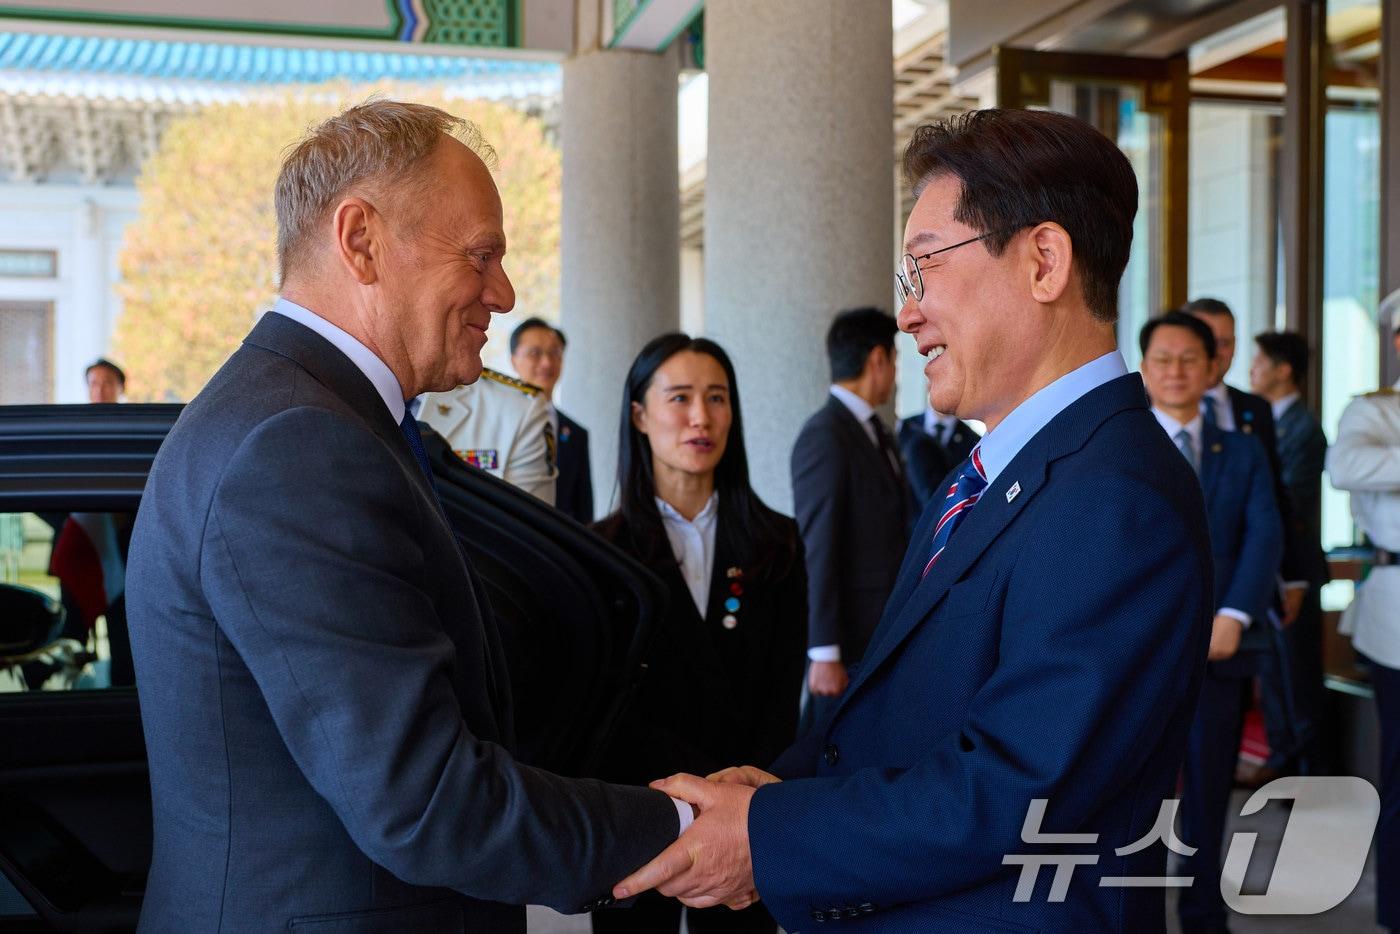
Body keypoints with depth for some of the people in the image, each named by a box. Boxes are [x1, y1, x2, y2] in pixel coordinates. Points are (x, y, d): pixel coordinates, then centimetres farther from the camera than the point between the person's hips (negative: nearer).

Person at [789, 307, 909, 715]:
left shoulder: (880, 433, 13)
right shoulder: (825, 436, -14)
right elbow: (817, 549, -17)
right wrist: (824, 653, -19)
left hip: (888, 634, 8)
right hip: (849, 639, -8)